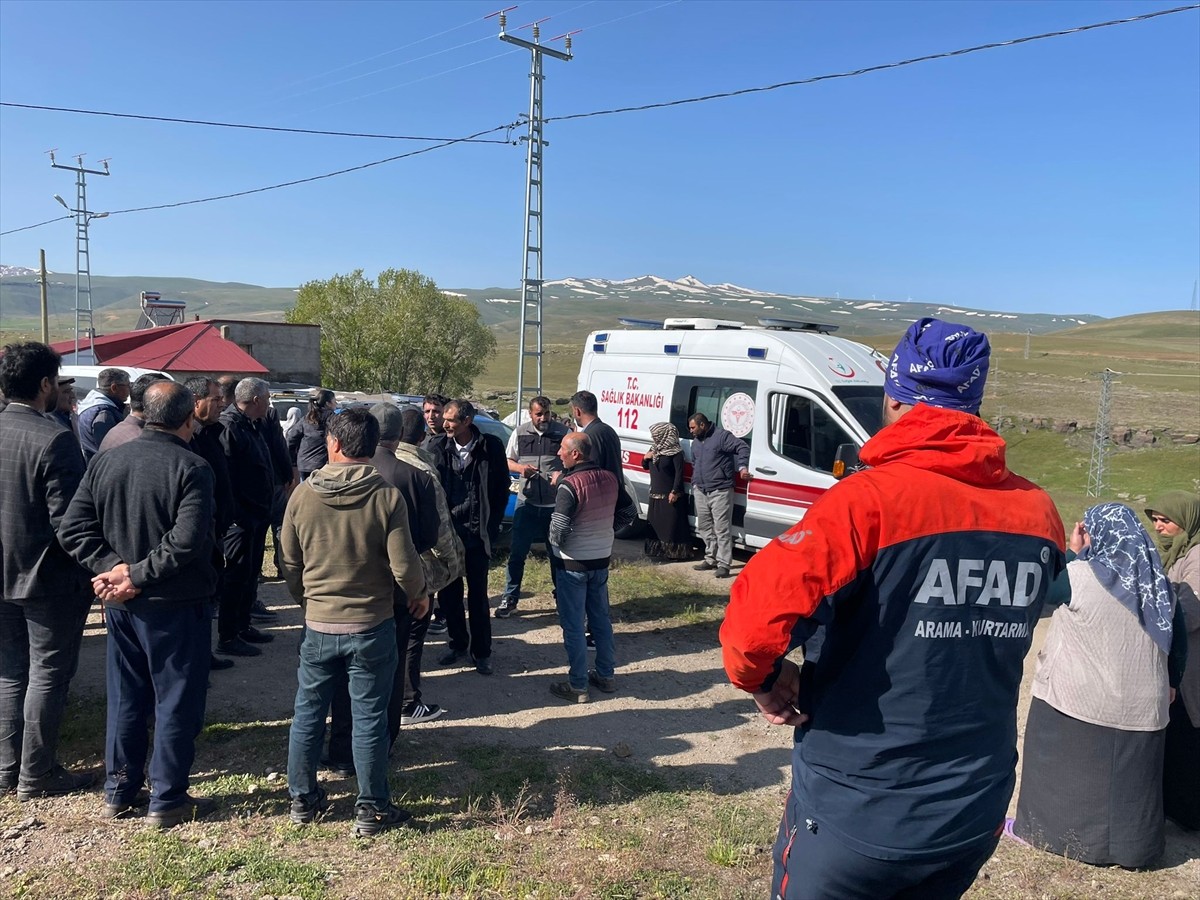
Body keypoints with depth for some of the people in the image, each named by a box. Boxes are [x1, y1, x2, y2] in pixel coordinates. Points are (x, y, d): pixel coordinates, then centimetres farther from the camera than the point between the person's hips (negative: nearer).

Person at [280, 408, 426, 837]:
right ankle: (371, 809, 20)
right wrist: (418, 594, 7)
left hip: (318, 626, 2)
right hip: (372, 626, -2)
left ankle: (302, 798, 33)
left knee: (307, 714, 18)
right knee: (369, 719, 9)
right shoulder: (387, 497, -15)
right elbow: (404, 566, -14)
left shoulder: (303, 495, -7)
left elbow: (289, 564, 2)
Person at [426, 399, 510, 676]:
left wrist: (491, 526, -1)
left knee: (478, 594, 7)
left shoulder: (491, 447, -6)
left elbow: (502, 489, 2)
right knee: (448, 593, 10)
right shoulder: (437, 446, -2)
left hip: (477, 532, -2)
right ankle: (458, 645, 28)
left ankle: (481, 651, 21)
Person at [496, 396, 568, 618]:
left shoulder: (563, 433, -2)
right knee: (517, 553, 3)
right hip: (527, 502, 1)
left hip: (556, 504, -1)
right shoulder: (519, 433, 2)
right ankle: (510, 599, 13)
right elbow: (508, 462, 9)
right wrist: (521, 468, -12)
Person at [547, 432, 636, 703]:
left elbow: (558, 531, -23)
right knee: (601, 619, 18)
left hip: (573, 563, -7)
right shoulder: (610, 478, 0)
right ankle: (606, 675, 28)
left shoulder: (569, 485, -21)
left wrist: (555, 544, -2)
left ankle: (577, 686, 11)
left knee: (573, 625, 4)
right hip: (602, 559, 7)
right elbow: (628, 514, 10)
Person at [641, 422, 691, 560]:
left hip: (670, 496, -8)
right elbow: (646, 467, 21)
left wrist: (675, 492, -20)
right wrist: (645, 458, -1)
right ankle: (657, 550, 20)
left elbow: (679, 473, -15)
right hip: (655, 495, 8)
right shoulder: (654, 449, 12)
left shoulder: (675, 452, -12)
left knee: (672, 524, -5)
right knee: (655, 523, 11)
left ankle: (674, 552, 0)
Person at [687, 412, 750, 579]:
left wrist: (742, 467, -19)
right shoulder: (696, 442, 18)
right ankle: (711, 559, 23)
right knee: (705, 527, 12)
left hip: (720, 491, -8)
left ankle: (724, 564, -7)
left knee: (722, 529, -8)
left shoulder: (721, 436, -7)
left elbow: (743, 447, -10)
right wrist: (694, 484, 22)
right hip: (700, 492, 8)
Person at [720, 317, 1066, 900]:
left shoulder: (871, 498, -22)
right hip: (978, 814, 5)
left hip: (856, 814, -5)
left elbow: (756, 616, -32)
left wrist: (762, 682, -12)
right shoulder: (1038, 512, -4)